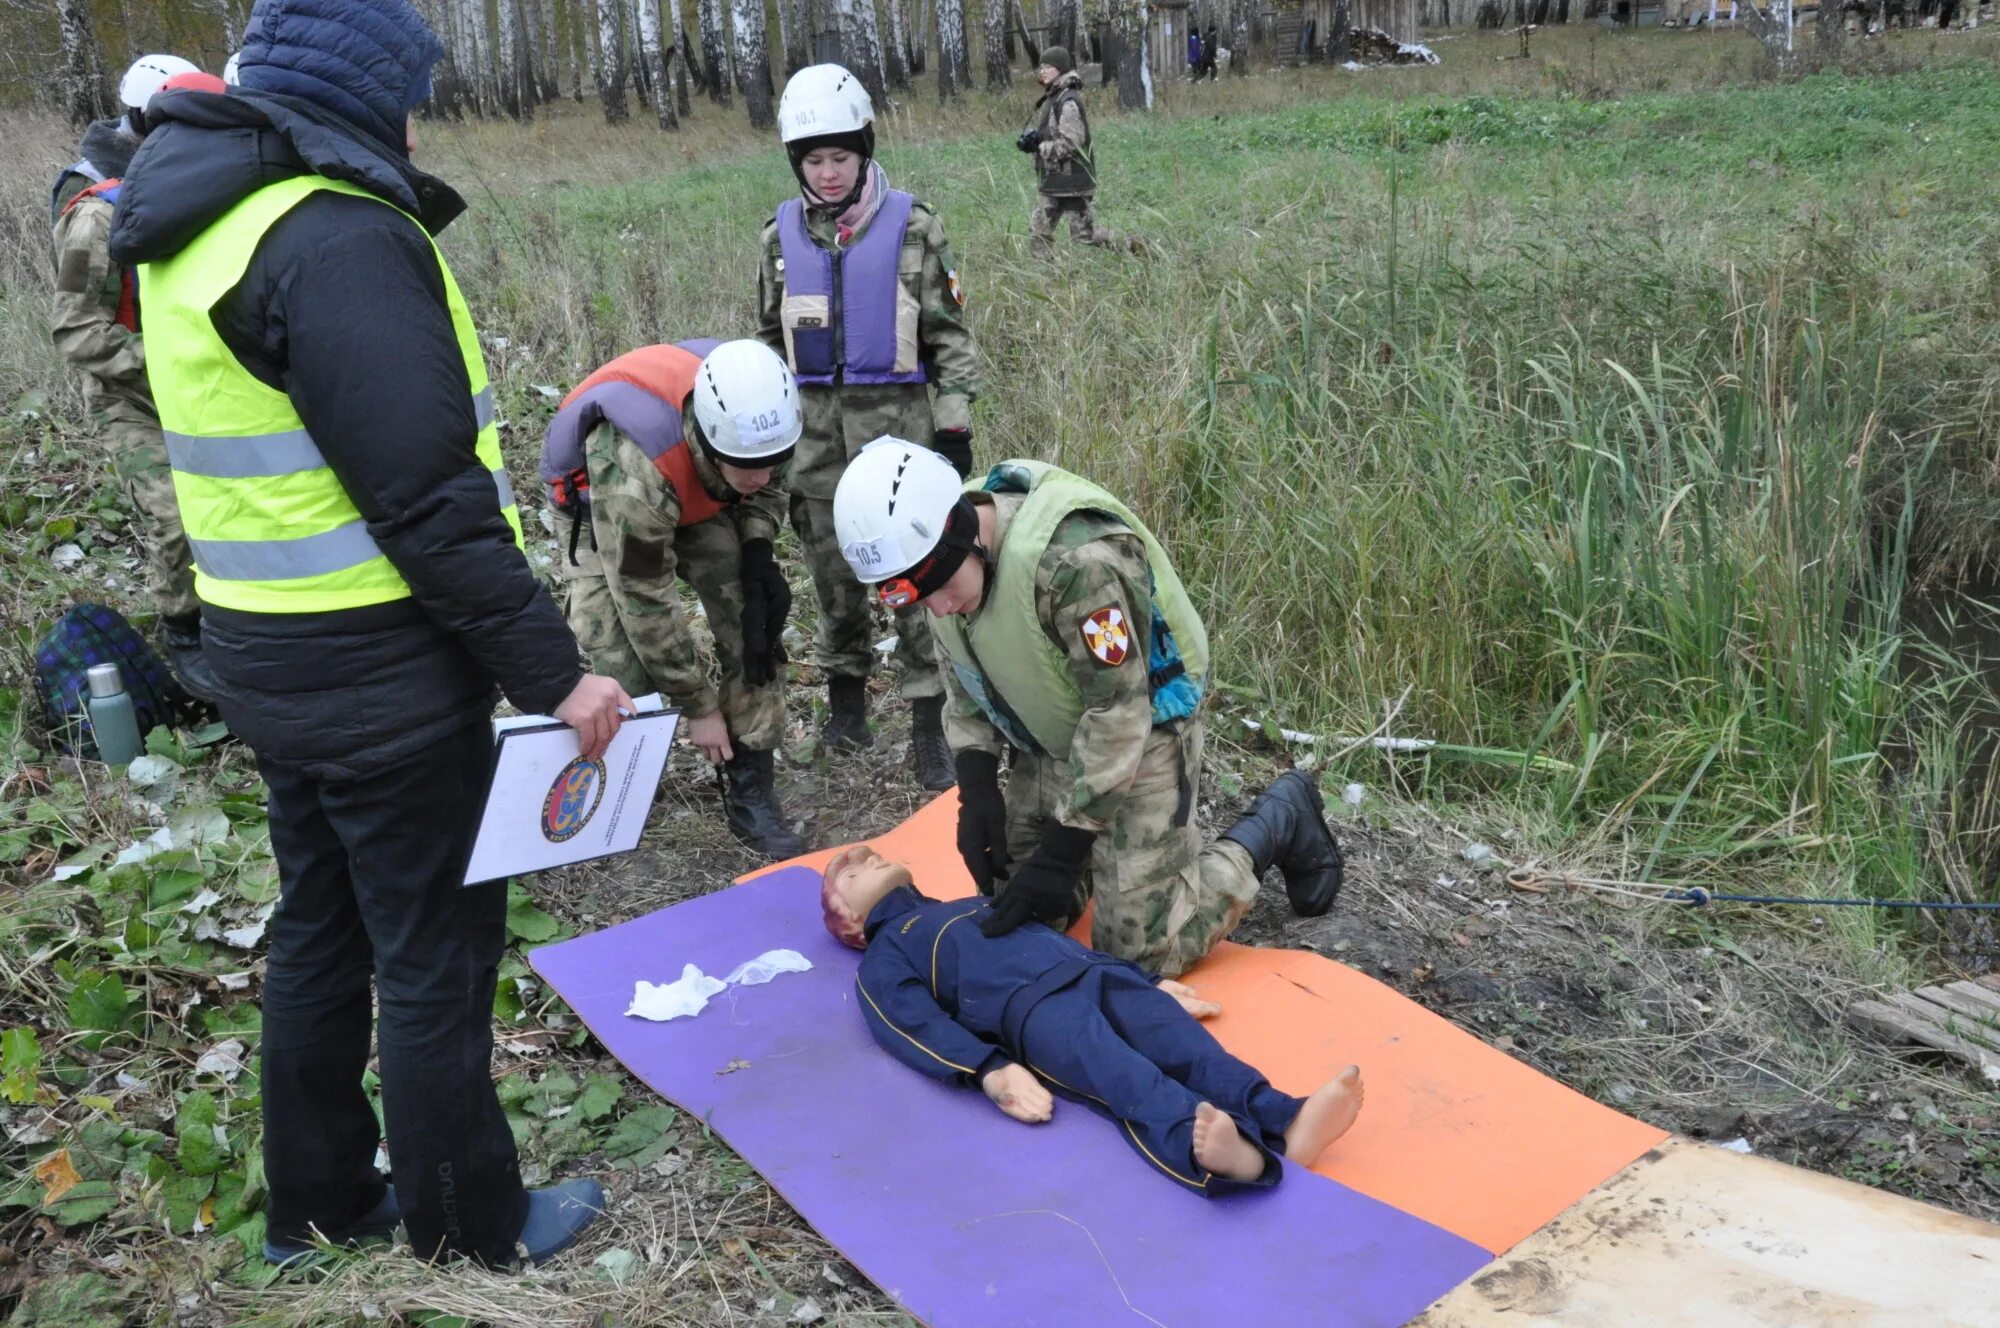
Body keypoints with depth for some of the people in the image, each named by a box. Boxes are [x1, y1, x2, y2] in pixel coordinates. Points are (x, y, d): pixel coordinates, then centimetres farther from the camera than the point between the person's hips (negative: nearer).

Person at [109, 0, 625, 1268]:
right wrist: (553, 670, -19)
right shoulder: (338, 239, -21)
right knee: (438, 955, 6)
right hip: (382, 673, -9)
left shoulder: (198, 231, 10)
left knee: (322, 928, 21)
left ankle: (318, 1203, 38)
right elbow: (428, 501, -24)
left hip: (269, 655, 9)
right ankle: (473, 1226, 25)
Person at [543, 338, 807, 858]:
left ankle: (751, 793, -1)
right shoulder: (633, 473, -44)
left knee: (756, 626, -11)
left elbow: (766, 487, -2)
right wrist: (698, 706, -22)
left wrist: (758, 550, -21)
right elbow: (646, 603, -32)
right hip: (604, 510, -4)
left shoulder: (749, 416, -29)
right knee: (623, 665, -18)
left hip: (701, 503, 5)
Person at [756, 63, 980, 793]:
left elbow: (951, 335, -1)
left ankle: (928, 719, 4)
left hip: (899, 417, -3)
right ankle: (846, 690, 28)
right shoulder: (782, 235, 6)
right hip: (816, 424, 3)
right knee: (832, 567, 11)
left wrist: (955, 426, -6)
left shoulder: (912, 228, -4)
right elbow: (769, 338, 14)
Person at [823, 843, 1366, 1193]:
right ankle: (1205, 1150, -61)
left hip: (1099, 973, 6)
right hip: (1028, 1004, -6)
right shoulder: (882, 962, 20)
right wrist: (991, 1071, -20)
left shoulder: (974, 906, 41)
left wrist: (1152, 980, 22)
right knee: (1122, 1074, -35)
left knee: (1188, 1046, -23)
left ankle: (1284, 1125, -47)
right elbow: (920, 1026, 1)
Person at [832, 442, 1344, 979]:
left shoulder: (1076, 558, -36)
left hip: (1140, 734, -7)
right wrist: (976, 789, -7)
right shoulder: (940, 558, -10)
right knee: (1015, 911, 8)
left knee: (1140, 951, -7)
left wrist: (1062, 851, -26)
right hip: (1050, 739, 7)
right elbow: (965, 682, 5)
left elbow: (1120, 714, -29)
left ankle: (1280, 822, 11)